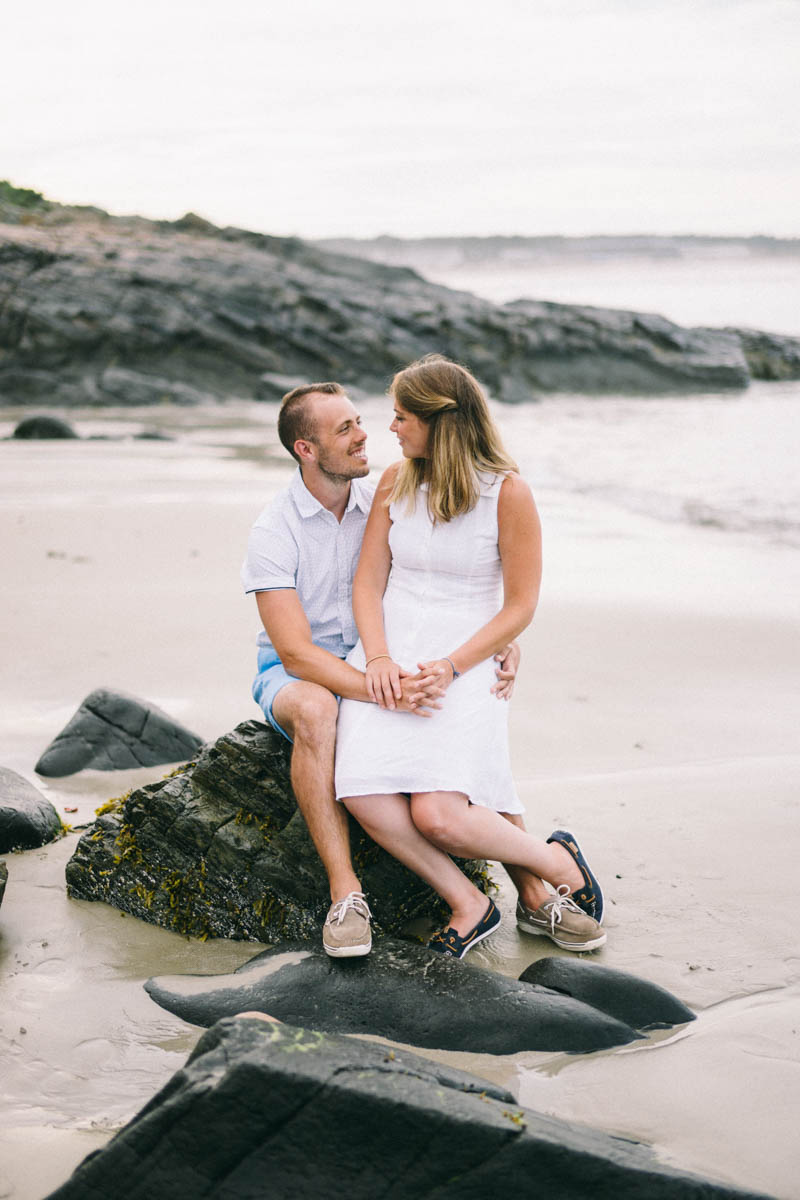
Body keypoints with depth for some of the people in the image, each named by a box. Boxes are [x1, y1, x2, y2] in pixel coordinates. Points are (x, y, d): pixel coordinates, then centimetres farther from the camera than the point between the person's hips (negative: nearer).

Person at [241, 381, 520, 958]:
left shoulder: (383, 501, -2)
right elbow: (297, 652, -24)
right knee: (316, 710, -39)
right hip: (296, 672, -4)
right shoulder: (274, 532, -15)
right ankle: (346, 892, -35)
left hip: (376, 662, 4)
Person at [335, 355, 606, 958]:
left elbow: (520, 608, -3)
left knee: (438, 815, -26)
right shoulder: (395, 483, 10)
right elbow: (368, 583, 11)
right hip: (387, 661, 4)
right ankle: (468, 905, -5)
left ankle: (555, 861, 3)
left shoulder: (508, 492, -3)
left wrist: (449, 667, -14)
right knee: (365, 797, -25)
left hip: (463, 665, -4)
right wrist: (378, 658, -8)